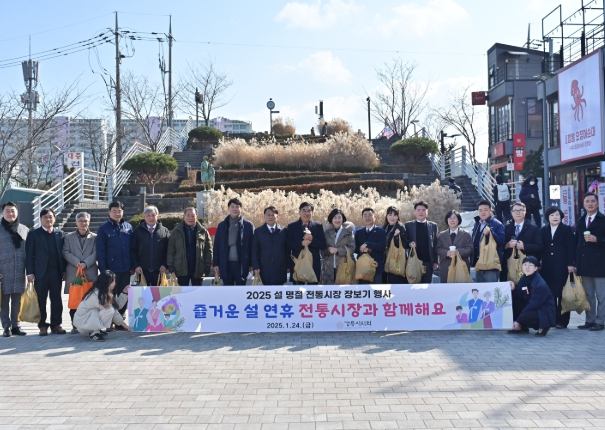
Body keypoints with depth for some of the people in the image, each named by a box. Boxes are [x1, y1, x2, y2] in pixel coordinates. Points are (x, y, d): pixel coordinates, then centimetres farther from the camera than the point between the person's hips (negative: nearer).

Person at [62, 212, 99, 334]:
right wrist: (76, 262, -11)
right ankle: (75, 325, 8)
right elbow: (66, 252, 4)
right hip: (73, 273, 1)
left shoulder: (94, 237, 10)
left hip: (90, 273, -1)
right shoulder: (68, 237, 13)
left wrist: (86, 263, -13)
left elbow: (95, 253, 2)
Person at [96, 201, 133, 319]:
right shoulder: (103, 229, -2)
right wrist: (103, 269, -10)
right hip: (111, 269, -3)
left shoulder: (128, 227, 8)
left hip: (126, 269, 3)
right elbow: (100, 251, -5)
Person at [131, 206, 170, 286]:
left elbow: (168, 250, 3)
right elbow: (132, 250, 3)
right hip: (142, 270, 0)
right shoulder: (138, 231, 4)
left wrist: (165, 264, -7)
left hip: (158, 270, 0)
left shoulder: (164, 231, 5)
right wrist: (135, 266, -6)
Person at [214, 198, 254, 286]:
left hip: (241, 264, -2)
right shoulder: (222, 225, 7)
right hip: (226, 264, 2)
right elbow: (217, 246, 7)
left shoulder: (248, 225, 0)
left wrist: (251, 264, -4)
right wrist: (216, 264, 2)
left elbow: (252, 246, 0)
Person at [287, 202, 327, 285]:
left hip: (314, 264, 1)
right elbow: (288, 245, -1)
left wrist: (312, 239, -15)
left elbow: (324, 245, 2)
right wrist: (301, 243, -19)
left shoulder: (318, 226, 8)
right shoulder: (292, 226, 7)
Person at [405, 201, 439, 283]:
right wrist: (409, 244, -17)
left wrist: (435, 261, 1)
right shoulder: (409, 225, 6)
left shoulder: (433, 226, 8)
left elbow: (435, 245, 6)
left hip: (428, 262, 1)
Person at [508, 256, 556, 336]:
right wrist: (514, 289, -19)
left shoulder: (540, 285, -23)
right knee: (512, 299, -8)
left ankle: (543, 326, -2)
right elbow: (521, 297, 2)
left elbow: (533, 305, -23)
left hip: (545, 314, -8)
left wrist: (518, 321, -21)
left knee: (524, 317, -34)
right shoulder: (524, 278, 1)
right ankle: (522, 327, 3)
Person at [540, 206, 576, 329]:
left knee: (562, 293, -1)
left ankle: (562, 320, 4)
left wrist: (571, 264, -9)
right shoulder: (543, 230, 11)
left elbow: (571, 248, -1)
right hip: (547, 267, 3)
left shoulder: (567, 229, 4)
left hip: (562, 267, -2)